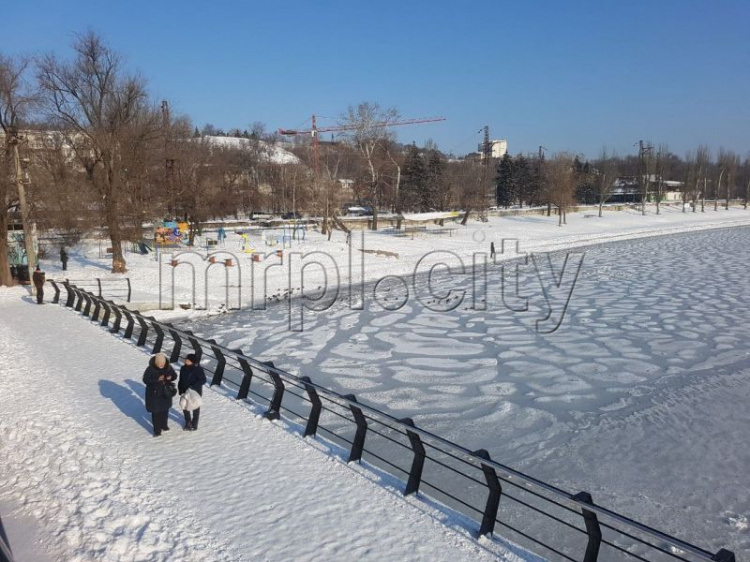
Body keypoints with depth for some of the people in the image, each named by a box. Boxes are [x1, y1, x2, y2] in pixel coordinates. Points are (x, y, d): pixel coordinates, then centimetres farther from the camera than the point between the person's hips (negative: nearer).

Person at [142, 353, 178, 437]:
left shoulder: (168, 367, -9)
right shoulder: (150, 369, -20)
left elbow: (174, 375, 3)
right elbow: (145, 380, -18)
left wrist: (170, 377, -21)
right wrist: (157, 379, -30)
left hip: (166, 393, 4)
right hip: (154, 393, -4)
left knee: (165, 410, 19)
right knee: (156, 412, 1)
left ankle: (164, 425, 40)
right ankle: (157, 430, 13)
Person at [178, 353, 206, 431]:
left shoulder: (198, 369, -23)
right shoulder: (183, 368, -4)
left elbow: (203, 380, -22)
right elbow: (181, 380, 6)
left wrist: (193, 386, -29)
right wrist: (180, 390, 0)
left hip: (195, 392, -5)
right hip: (185, 392, 5)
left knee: (195, 408, 13)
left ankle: (194, 425, 30)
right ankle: (187, 422, 37)